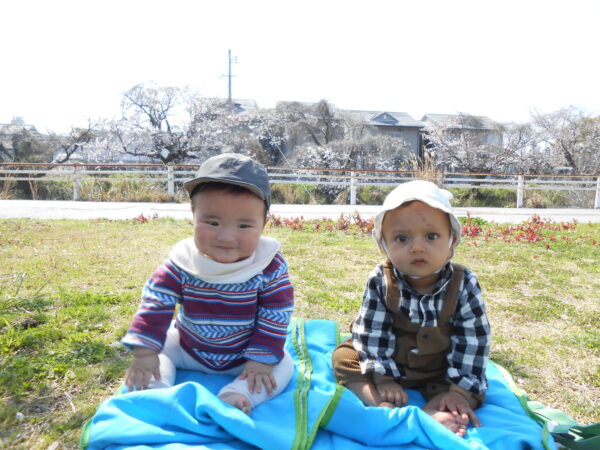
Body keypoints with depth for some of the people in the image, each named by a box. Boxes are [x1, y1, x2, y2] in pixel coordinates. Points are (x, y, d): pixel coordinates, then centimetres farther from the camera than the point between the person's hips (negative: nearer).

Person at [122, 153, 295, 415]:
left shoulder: (270, 267, -24)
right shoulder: (182, 262, -20)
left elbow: (276, 315, -17)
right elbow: (156, 304, -16)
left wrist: (262, 359, -19)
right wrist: (145, 352, -20)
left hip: (243, 353, -1)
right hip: (187, 347, 2)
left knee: (283, 366, -18)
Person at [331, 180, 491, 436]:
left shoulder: (464, 285, -20)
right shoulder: (380, 282, -21)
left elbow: (473, 339, -15)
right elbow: (373, 331, -16)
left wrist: (461, 389, -18)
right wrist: (382, 377, -17)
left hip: (438, 373, 0)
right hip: (388, 361, 0)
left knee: (471, 389, -18)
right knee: (343, 357, -15)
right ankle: (390, 411, -32)